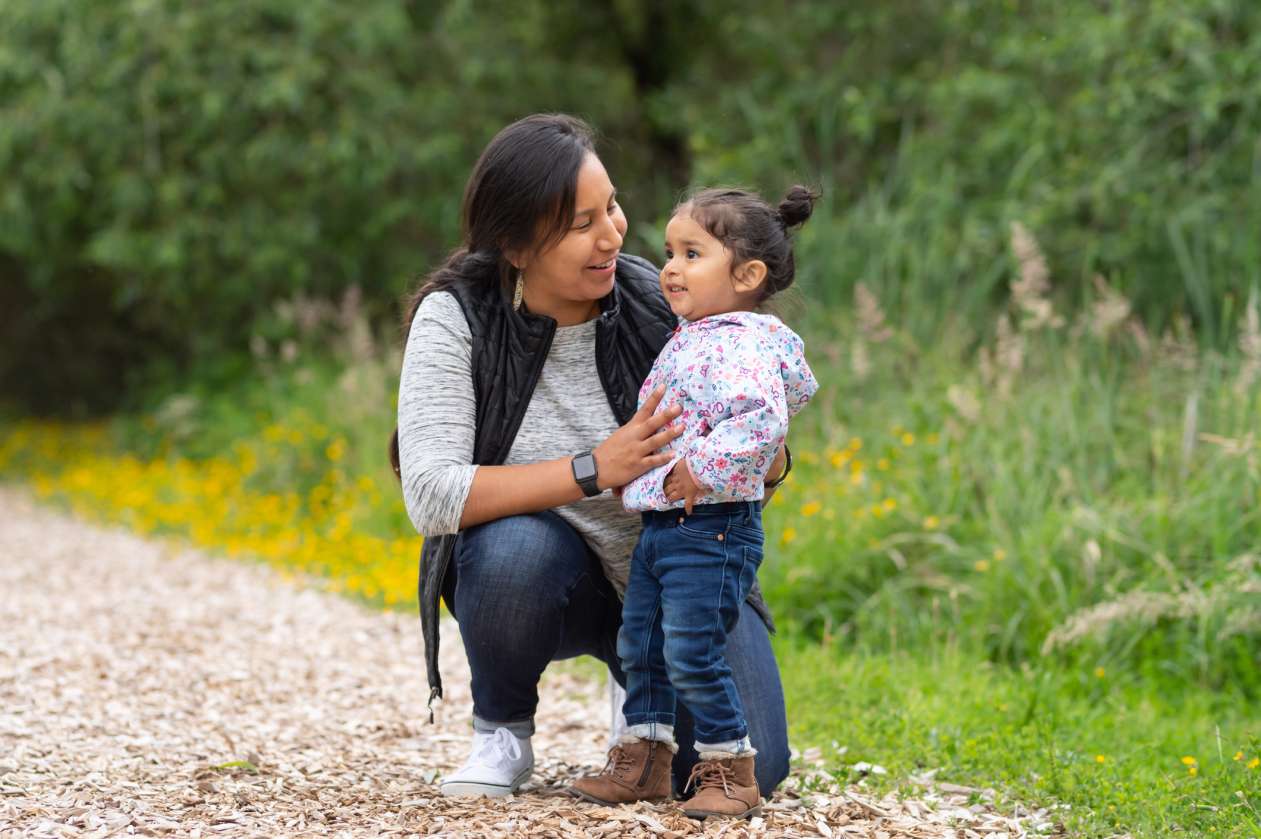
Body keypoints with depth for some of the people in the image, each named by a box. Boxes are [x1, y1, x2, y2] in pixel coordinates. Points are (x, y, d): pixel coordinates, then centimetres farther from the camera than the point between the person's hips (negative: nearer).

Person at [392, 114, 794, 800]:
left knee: (749, 767, -17)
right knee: (518, 547, -38)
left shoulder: (659, 305, -13)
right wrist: (594, 471, -34)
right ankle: (500, 730, -6)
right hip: (547, 581, -2)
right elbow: (430, 496, -27)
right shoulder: (454, 319, -17)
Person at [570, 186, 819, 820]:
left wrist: (700, 468, -27)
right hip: (658, 526, 10)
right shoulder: (687, 341, 16)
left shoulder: (741, 345, -16)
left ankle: (731, 772, 4)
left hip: (711, 533, -10)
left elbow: (763, 420, -31)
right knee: (640, 644, 14)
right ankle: (644, 761, 24)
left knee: (691, 655, -8)